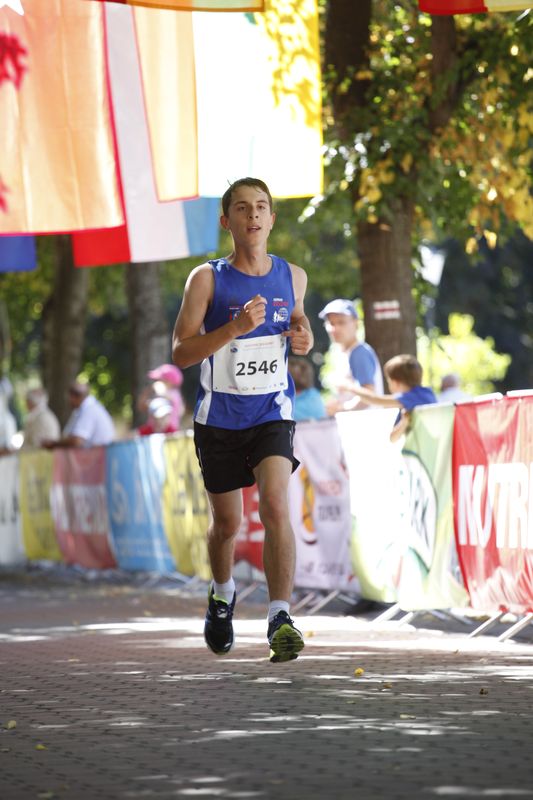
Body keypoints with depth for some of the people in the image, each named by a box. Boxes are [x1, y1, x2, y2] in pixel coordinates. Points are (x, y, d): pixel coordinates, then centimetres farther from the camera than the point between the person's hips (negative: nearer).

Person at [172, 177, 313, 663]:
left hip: (273, 413, 1)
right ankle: (222, 594, 43)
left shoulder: (292, 276, 2)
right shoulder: (207, 279, -8)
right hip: (220, 418, -1)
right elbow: (181, 353, -13)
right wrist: (235, 327, -27)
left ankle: (281, 618, -26)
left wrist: (305, 337, -2)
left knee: (276, 505, -21)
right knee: (227, 522, 12)